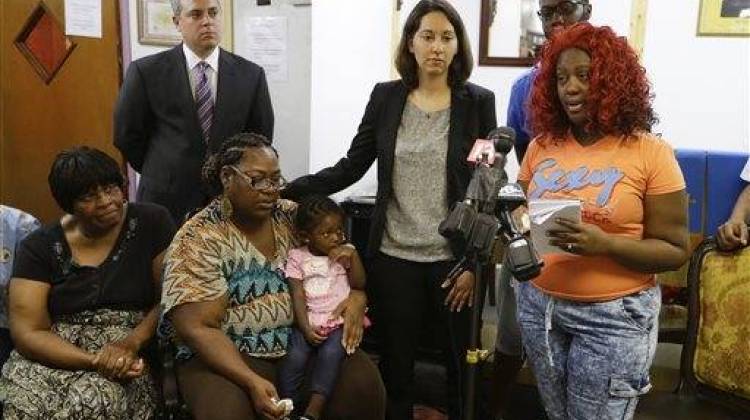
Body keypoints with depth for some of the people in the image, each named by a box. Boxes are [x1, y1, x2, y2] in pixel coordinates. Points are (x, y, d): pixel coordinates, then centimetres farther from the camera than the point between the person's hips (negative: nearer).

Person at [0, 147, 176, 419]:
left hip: (129, 353, -2)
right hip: (55, 354, 2)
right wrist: (94, 361, -19)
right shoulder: (39, 247, 2)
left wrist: (132, 342, -20)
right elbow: (28, 332, -4)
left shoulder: (152, 223, -1)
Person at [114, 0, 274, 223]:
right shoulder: (146, 71, -5)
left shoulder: (250, 75, 0)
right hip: (165, 205, -1)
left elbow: (261, 137, 8)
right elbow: (127, 135, 2)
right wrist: (161, 173, 8)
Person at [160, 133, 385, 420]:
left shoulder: (293, 218, 4)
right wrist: (251, 381, -26)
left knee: (364, 383, -20)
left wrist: (357, 296, -10)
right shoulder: (198, 240, -9)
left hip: (303, 342, 4)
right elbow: (197, 328, -14)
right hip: (227, 354, -3)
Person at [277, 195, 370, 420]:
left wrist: (353, 255, -11)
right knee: (295, 356, -24)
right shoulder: (297, 257, 5)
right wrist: (306, 328, -11)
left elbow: (359, 285, 1)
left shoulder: (345, 252, 9)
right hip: (309, 323, 0)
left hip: (341, 321, 0)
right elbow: (298, 296, -1)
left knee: (330, 353, -27)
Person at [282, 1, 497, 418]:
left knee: (462, 364, 13)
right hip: (394, 258, 2)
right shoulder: (385, 97, 2)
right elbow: (350, 168, 2)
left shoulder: (478, 102, -3)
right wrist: (286, 190, -9)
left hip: (453, 259, -1)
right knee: (395, 365, 13)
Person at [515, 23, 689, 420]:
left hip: (614, 316, -4)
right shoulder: (541, 146, 3)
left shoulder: (650, 153, -10)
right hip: (538, 305, 4)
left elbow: (675, 249, -9)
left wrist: (605, 244, -24)